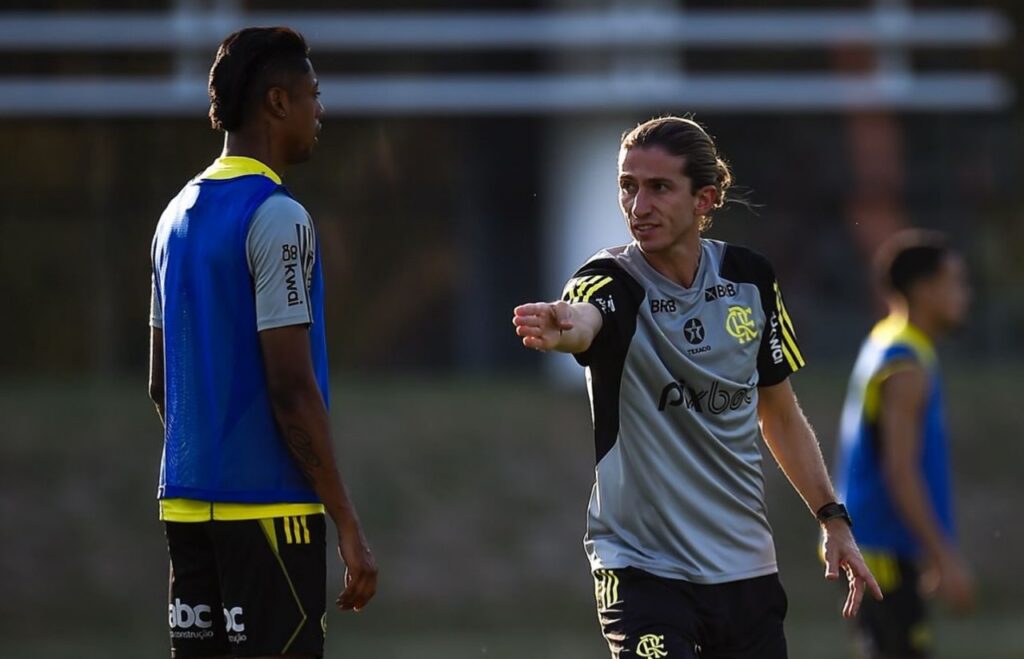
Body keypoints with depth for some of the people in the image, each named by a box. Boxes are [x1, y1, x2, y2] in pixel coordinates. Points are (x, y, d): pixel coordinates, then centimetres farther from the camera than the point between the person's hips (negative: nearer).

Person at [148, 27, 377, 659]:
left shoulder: (178, 216, 15)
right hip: (268, 505, -8)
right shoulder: (278, 217, -12)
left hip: (186, 504, 8)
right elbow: (291, 388, -16)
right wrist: (349, 525, -14)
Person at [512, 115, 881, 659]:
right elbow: (582, 318, -38)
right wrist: (562, 326, -62)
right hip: (643, 568, -5)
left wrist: (832, 519, 11)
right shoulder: (615, 283, -12)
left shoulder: (749, 278, 3)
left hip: (747, 567, 5)